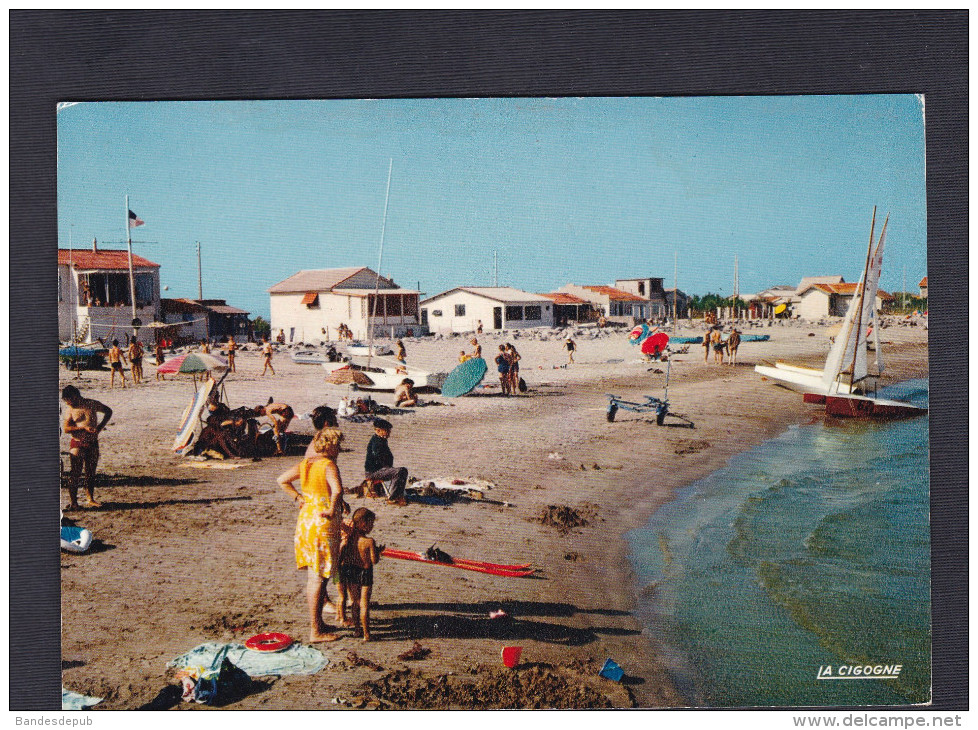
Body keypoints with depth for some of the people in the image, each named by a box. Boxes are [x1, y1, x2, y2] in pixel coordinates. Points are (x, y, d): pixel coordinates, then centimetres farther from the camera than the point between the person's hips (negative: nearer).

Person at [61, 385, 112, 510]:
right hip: (77, 444, -2)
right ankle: (73, 501, -3)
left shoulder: (92, 404, 1)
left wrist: (100, 426, 3)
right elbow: (65, 428, -10)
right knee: (75, 473, -6)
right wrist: (83, 427, -19)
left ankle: (91, 499, 18)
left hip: (92, 443, 2)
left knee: (91, 472, 8)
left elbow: (108, 411, 15)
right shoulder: (71, 410, -2)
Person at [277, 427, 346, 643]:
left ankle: (317, 622, 29)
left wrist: (299, 498, 13)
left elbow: (282, 480, 13)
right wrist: (332, 510, -19)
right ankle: (315, 631, 1)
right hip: (323, 525, -8)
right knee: (319, 578, -3)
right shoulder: (328, 465, -15)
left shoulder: (305, 464, 7)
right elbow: (337, 489, -32)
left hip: (305, 520, 8)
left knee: (312, 576, 18)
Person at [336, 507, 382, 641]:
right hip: (365, 573, -5)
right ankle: (366, 634, 4)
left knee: (355, 601, 17)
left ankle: (357, 628, 26)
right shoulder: (369, 541, -17)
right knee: (364, 604, 1)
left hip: (350, 572, 5)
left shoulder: (349, 538, -4)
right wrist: (379, 551, 0)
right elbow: (374, 561, -13)